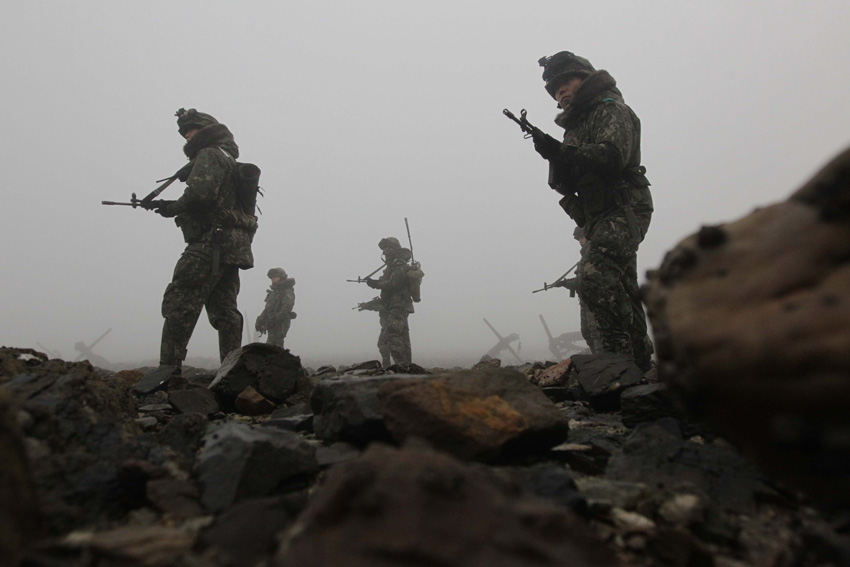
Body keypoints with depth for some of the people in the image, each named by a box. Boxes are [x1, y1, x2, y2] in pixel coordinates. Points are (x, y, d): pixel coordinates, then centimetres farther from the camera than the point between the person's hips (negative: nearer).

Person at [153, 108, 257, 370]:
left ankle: (168, 369, -13)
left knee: (179, 304, -10)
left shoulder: (210, 155, -3)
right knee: (224, 311, 7)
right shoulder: (230, 160, 26)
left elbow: (199, 194, -19)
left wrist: (172, 208, -2)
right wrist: (176, 207, 17)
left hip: (211, 243, -10)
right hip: (233, 247, 10)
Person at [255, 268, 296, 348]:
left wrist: (275, 319, -29)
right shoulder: (274, 293, 24)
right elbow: (267, 309, 24)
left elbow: (286, 308, -21)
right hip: (273, 325, 10)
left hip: (280, 324, -10)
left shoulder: (287, 292, -6)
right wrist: (260, 321, 13)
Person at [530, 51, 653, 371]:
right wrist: (554, 155, -3)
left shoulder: (611, 110, -3)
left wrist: (561, 153, -26)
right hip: (601, 219, 9)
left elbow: (612, 156, -23)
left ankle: (620, 351, -23)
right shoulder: (576, 124, 22)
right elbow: (568, 183, 16)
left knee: (595, 275, -27)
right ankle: (639, 362, 20)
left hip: (623, 211, -9)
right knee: (621, 291, 11)